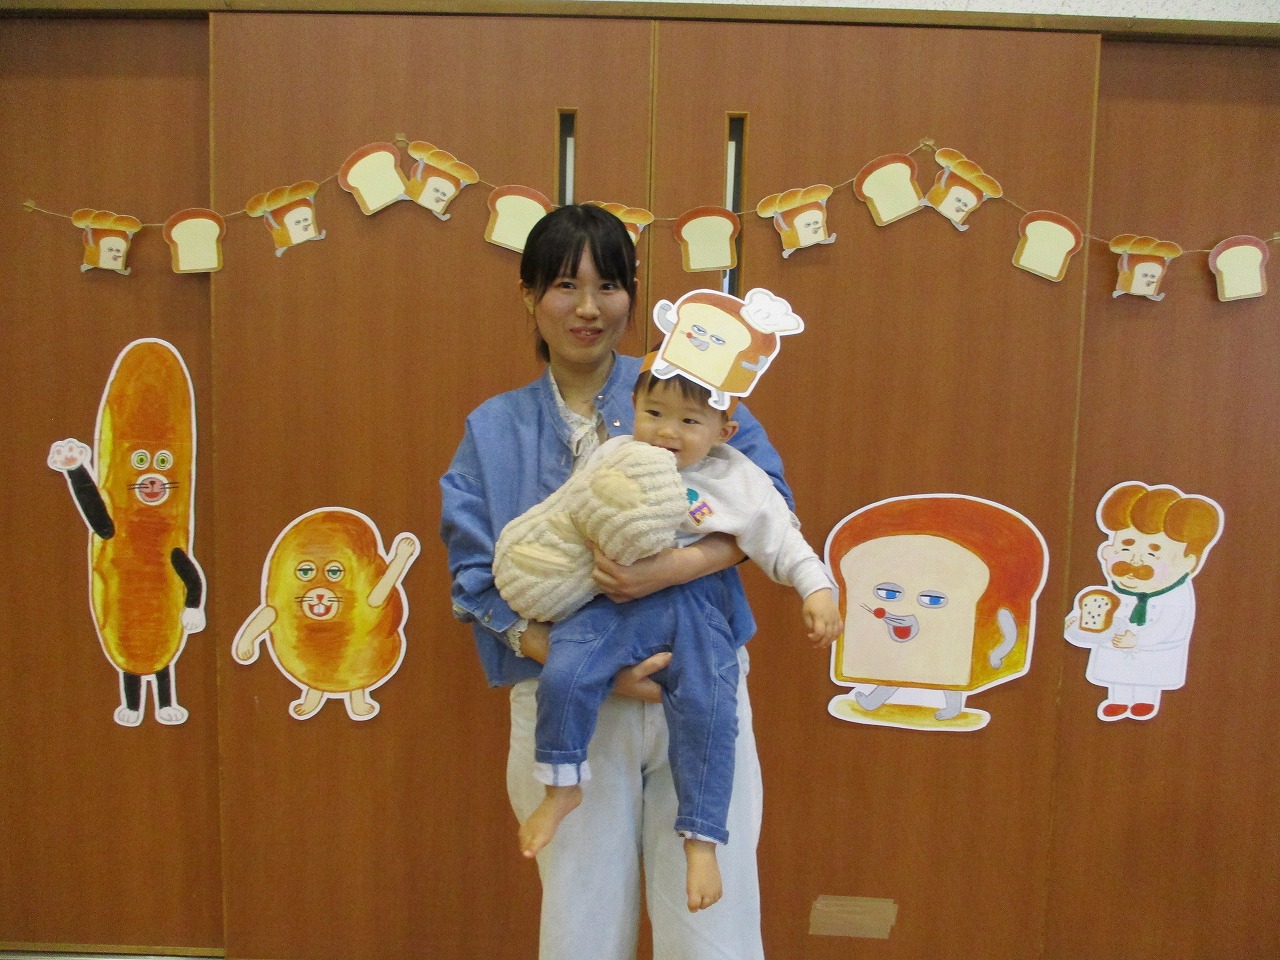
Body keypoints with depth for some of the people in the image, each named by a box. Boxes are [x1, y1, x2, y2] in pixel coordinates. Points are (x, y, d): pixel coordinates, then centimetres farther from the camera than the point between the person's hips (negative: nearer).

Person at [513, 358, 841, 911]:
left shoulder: (737, 480, 4)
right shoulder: (613, 458, 9)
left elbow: (780, 540, 5)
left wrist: (817, 590, -6)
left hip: (692, 613, 0)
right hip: (613, 606, 1)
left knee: (707, 715, -17)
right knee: (562, 675, -22)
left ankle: (700, 840, 1)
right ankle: (563, 789, 3)